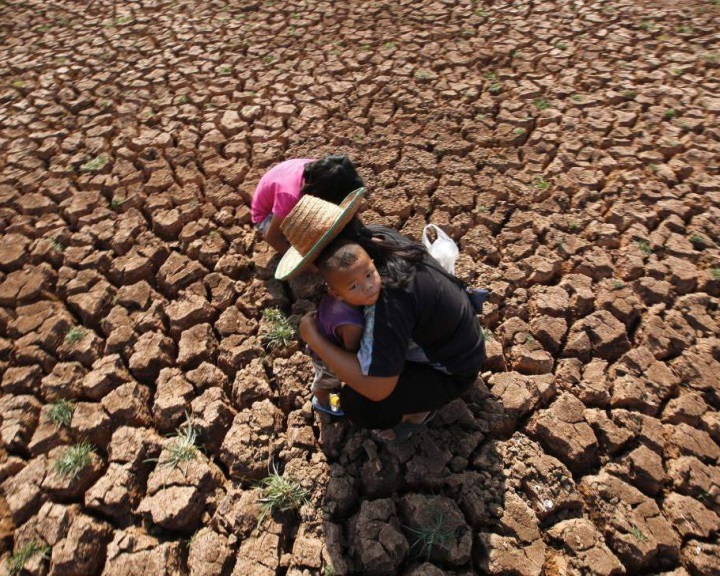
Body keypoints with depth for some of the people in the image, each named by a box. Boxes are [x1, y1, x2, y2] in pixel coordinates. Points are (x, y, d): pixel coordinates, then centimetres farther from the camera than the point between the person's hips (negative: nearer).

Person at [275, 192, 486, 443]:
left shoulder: (387, 299, -40)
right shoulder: (378, 235, -17)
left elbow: (377, 389, -36)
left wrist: (312, 337, -29)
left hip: (451, 369, -8)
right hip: (449, 336, 8)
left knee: (356, 403, -21)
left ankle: (421, 405, 8)